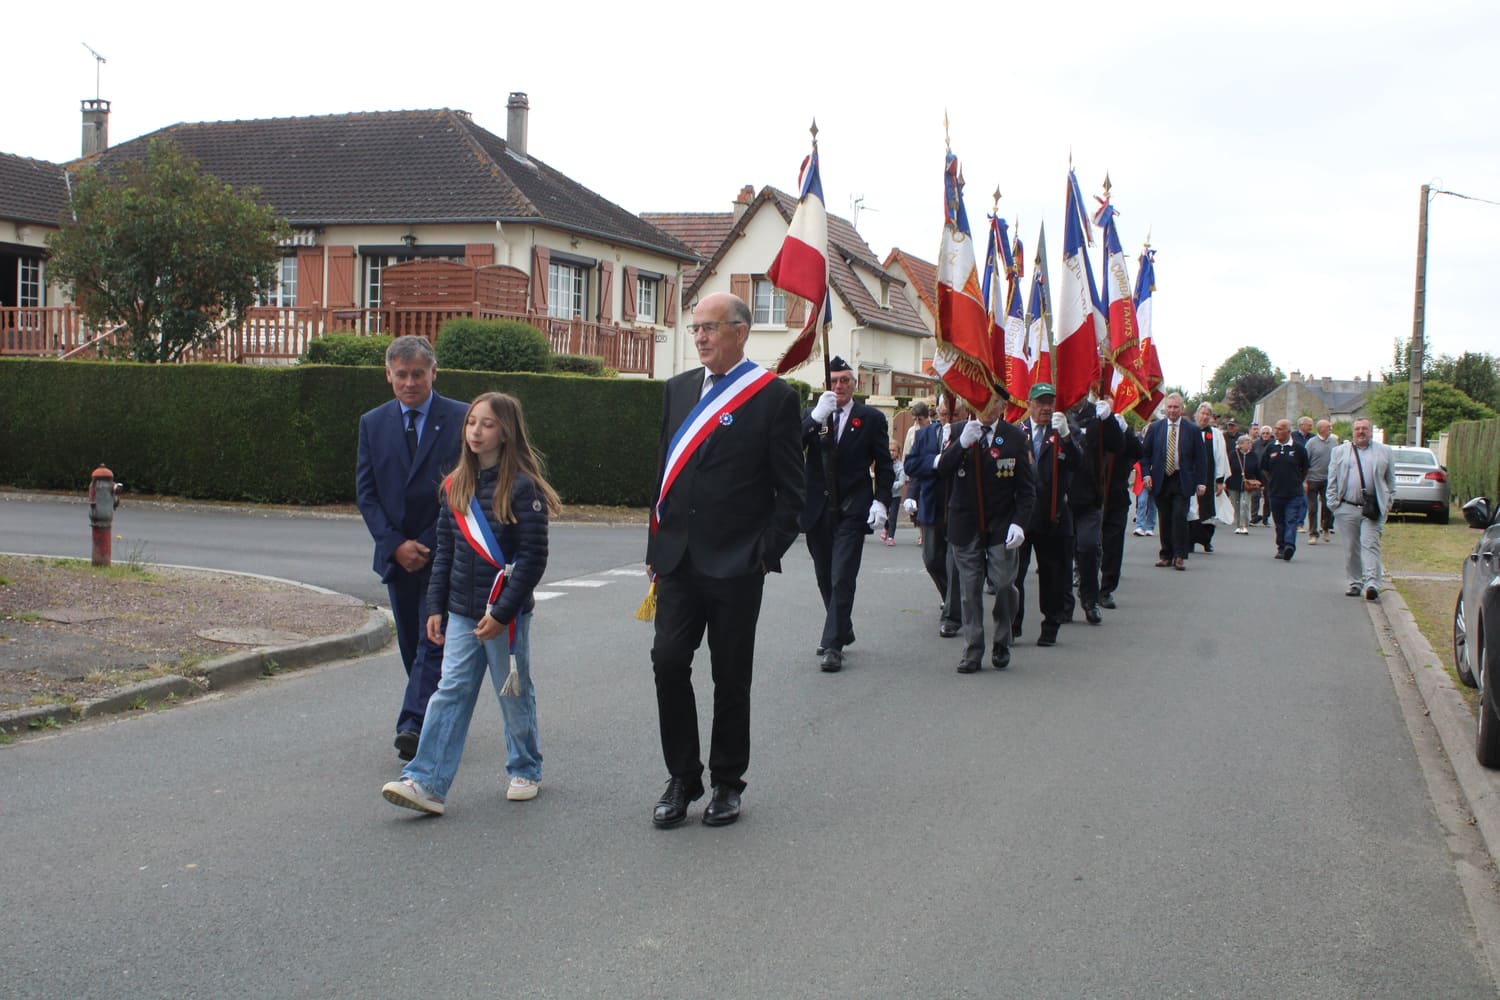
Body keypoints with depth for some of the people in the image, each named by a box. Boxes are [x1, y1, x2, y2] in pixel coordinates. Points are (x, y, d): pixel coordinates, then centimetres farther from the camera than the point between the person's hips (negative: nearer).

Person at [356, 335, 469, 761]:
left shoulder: (460, 419, -3)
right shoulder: (373, 423, 8)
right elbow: (365, 492, 5)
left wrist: (435, 544, -10)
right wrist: (395, 544, -8)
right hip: (398, 555, 4)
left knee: (433, 642, -12)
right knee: (413, 645, 10)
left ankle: (415, 727, -18)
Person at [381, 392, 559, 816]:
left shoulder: (522, 487, -12)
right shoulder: (456, 486, 8)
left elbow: (533, 557, -14)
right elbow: (445, 550, 13)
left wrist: (502, 612, -17)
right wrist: (435, 606, 8)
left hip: (507, 614, -5)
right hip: (462, 613, 5)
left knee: (515, 694, 10)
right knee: (451, 693, -1)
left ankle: (525, 770, 28)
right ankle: (426, 783, -6)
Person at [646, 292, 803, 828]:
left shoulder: (774, 396, -5)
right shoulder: (678, 389, 11)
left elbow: (790, 489, -4)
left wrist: (768, 555, -8)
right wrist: (658, 544, 11)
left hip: (736, 564, -4)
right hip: (678, 559, 4)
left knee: (731, 677, 5)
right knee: (668, 663, -3)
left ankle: (727, 783, 20)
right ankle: (682, 778, 12)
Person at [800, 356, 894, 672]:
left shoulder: (871, 418, 2)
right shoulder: (811, 415, 6)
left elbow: (884, 466, 4)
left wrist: (881, 501, -9)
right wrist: (816, 416, -22)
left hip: (852, 511, -3)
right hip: (817, 509, 3)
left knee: (842, 579, -10)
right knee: (825, 578, 14)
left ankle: (833, 646, -9)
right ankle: (842, 631, 33)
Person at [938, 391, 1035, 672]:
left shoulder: (1015, 438, 0)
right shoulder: (959, 432, 4)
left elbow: (1027, 488, 1)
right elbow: (942, 469, -9)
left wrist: (1019, 522, -11)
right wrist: (962, 443, -24)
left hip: (1001, 527, -1)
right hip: (966, 525, 1)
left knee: (1004, 585, -7)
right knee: (970, 591, 4)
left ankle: (1002, 643, 15)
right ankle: (972, 651, 12)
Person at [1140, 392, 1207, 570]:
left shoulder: (1192, 430, 3)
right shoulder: (1155, 428, 7)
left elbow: (1200, 458, 4)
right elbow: (1145, 453, 9)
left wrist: (1200, 482, -2)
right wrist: (1147, 474, -4)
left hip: (1182, 482, -2)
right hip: (1161, 480, 2)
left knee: (1179, 516, -11)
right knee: (1165, 519, 5)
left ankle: (1180, 556, -5)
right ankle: (1166, 555, 13)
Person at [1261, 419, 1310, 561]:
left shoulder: (1298, 448, -2)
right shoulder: (1271, 448, 6)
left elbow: (1305, 469, 11)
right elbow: (1264, 469, 16)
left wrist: (1299, 483, 9)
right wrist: (1272, 483, 12)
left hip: (1294, 493, -3)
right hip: (1276, 492, 3)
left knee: (1291, 521, -12)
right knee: (1279, 522, 10)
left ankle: (1289, 545, -22)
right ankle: (1281, 548, 19)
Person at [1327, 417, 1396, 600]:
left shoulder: (1384, 452, 12)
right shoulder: (1340, 451, 12)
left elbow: (1391, 480, 14)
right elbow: (1332, 480, 10)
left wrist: (1388, 503, 6)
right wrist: (1333, 502, 2)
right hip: (1347, 508, 1)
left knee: (1370, 545, -11)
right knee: (1351, 548, 4)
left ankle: (1372, 583, -19)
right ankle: (1355, 583, 14)